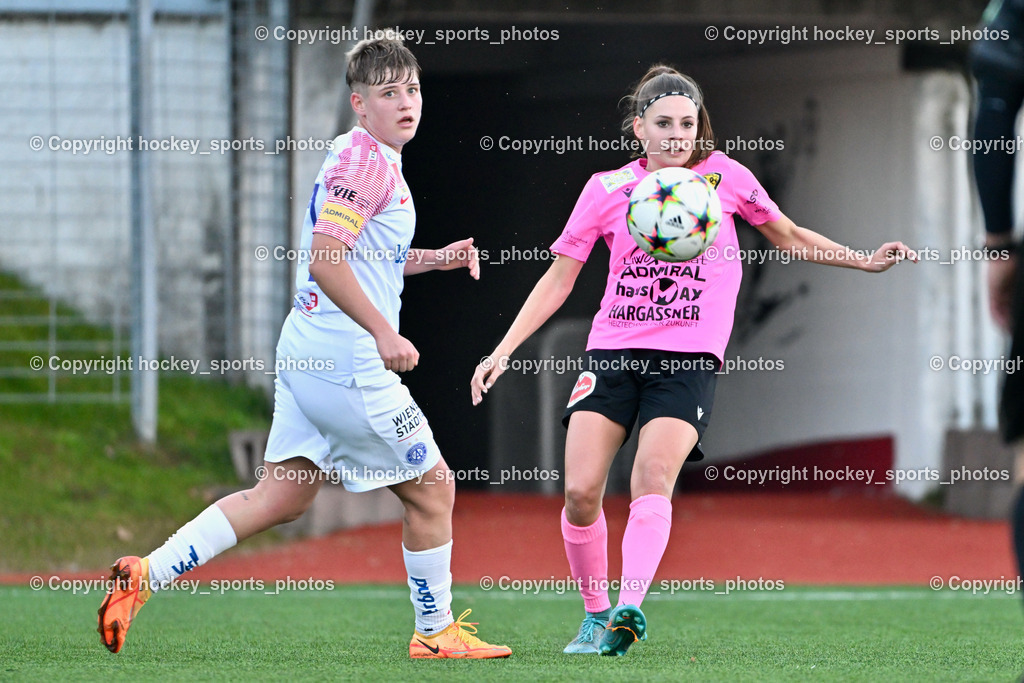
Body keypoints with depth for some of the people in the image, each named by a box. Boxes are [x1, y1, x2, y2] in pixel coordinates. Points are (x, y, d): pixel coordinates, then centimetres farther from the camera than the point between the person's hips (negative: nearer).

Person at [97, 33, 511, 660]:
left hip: (308, 352, 10)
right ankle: (436, 633, 15)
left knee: (280, 499, 9)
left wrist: (432, 258, 22)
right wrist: (383, 332, -23)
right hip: (349, 363, -10)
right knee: (432, 488, 3)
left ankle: (148, 574, 2)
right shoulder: (365, 161, -14)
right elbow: (325, 262, -23)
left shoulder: (366, 159, 18)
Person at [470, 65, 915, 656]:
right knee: (581, 491, -10)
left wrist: (867, 261, 11)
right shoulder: (607, 190, 5)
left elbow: (790, 237, 20)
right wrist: (503, 352, 4)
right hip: (613, 354, 2)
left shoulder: (724, 176, 5)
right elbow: (558, 279, 10)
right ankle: (596, 615, 8)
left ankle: (630, 609, -36)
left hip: (690, 359, -1)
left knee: (653, 478, -24)